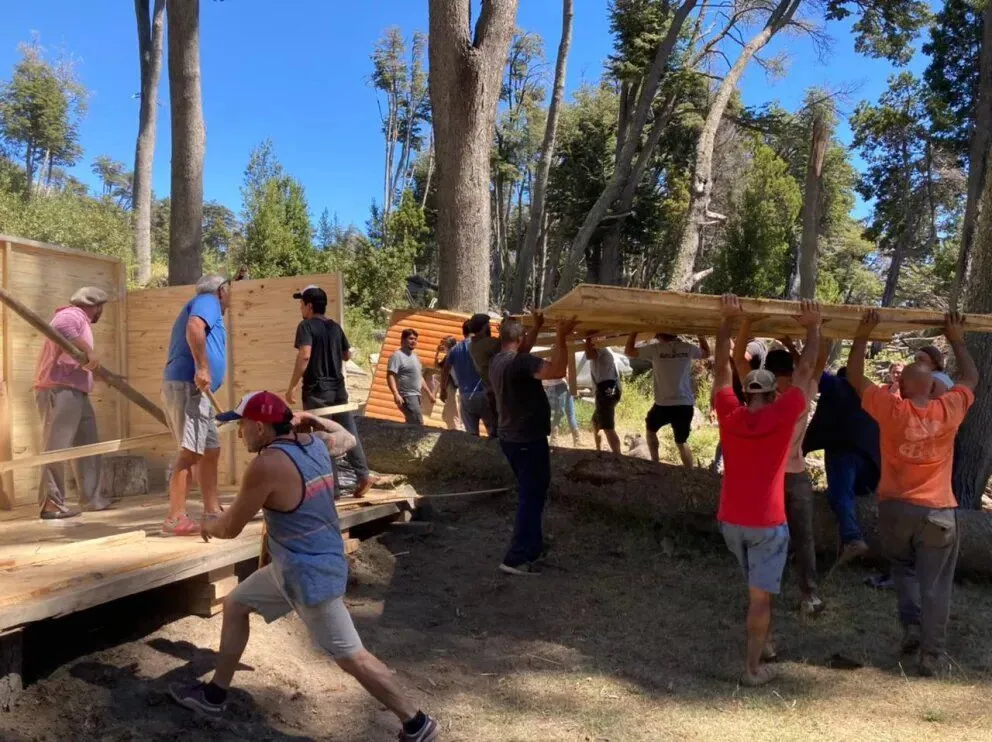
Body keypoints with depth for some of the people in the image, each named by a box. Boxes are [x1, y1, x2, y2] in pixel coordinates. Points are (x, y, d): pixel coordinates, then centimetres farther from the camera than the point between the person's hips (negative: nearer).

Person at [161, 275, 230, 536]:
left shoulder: (203, 305, 29)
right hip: (187, 386, -10)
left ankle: (213, 512, 18)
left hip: (193, 389, 10)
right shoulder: (208, 301, 0)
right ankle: (175, 519, -14)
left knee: (211, 451, 14)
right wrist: (202, 367, -25)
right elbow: (194, 328, -22)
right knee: (190, 453, -13)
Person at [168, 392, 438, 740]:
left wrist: (208, 526, 10)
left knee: (351, 657, 1)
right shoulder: (316, 442, 0)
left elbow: (230, 527, -12)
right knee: (236, 604, 22)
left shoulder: (267, 464, -24)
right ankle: (213, 695, 36)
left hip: (310, 575, -10)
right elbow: (348, 439, 24)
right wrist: (313, 419, 20)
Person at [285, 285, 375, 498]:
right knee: (348, 432, 10)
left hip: (317, 390, -6)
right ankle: (363, 475, 9)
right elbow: (347, 356, 19)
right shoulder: (335, 326, 11)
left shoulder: (307, 326, -9)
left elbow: (304, 356, -23)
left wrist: (291, 387, -20)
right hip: (338, 388, 6)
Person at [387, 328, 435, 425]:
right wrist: (396, 394, -30)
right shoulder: (397, 355, -9)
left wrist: (429, 393, 25)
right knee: (418, 424, -15)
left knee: (411, 425, 12)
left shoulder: (414, 356, 20)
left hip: (415, 396, 9)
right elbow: (390, 376, -19)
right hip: (407, 396, -9)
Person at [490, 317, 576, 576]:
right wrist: (561, 337, -28)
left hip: (510, 437, 10)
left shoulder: (497, 361, 8)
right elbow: (558, 370, -34)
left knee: (530, 494, 21)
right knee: (532, 497, -3)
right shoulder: (520, 361, -21)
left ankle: (532, 546, 32)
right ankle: (516, 559, -4)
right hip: (528, 440, -10)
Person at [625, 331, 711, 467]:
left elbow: (629, 352, 6)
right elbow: (706, 353, 24)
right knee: (682, 441, 18)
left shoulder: (655, 349, -6)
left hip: (664, 404, -2)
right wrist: (700, 334, 28)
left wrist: (634, 331, 14)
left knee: (651, 429, 27)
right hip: (686, 404, 3)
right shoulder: (688, 348, 2)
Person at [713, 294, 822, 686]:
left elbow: (722, 368, 4)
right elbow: (804, 371, -2)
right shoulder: (782, 416, -11)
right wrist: (812, 327, 9)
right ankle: (753, 668, 10)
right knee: (760, 595, 4)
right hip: (767, 523, -4)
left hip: (730, 520, 4)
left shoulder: (728, 415, -5)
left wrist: (728, 320, 5)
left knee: (758, 585, 26)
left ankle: (763, 644, 36)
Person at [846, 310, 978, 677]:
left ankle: (911, 625, 10)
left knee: (903, 567, 26)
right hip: (938, 512, 0)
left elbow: (855, 378, -1)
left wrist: (862, 336, 3)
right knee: (935, 585, 7)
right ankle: (932, 656, 12)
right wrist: (957, 340, 19)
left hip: (896, 509, 0)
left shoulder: (891, 410, -12)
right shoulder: (949, 410, -8)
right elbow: (971, 378, 12)